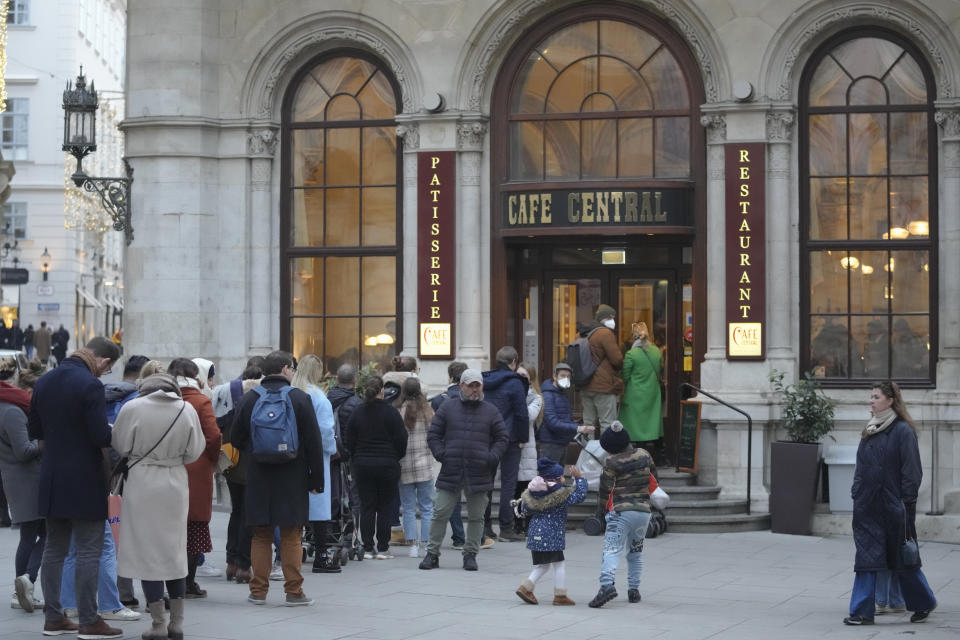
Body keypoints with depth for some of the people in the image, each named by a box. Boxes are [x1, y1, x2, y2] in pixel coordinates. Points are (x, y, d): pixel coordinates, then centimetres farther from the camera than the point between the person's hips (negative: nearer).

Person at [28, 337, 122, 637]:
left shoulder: (44, 382, 6)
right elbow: (101, 436, -20)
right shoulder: (90, 385, -18)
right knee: (89, 551, -1)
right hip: (84, 482, -7)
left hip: (52, 481, 7)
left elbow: (35, 431, 13)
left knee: (54, 549, 13)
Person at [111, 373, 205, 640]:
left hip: (142, 483, -3)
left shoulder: (132, 408, -12)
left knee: (148, 551, 3)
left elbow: (120, 446, -2)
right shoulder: (187, 410, -5)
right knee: (175, 549, 13)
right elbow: (194, 451, 2)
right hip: (175, 483, 3)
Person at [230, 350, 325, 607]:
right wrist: (316, 479, 0)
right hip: (292, 477, -2)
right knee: (291, 536, 3)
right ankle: (293, 592, 4)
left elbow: (236, 439, 7)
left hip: (258, 477, 2)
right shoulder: (299, 398, -5)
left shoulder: (249, 398, 1)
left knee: (261, 535, 9)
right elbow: (313, 442, -5)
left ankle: (258, 590, 9)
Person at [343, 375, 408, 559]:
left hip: (362, 465, 3)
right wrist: (396, 458, 9)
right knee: (385, 507, 3)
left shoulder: (357, 413, 1)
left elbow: (349, 441, 4)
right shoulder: (390, 412, -8)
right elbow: (401, 439, -7)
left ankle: (367, 548, 5)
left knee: (366, 507, 7)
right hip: (387, 464, -3)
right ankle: (382, 549, 2)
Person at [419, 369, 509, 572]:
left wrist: (492, 458, -4)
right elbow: (433, 435, 8)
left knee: (476, 516, 6)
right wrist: (441, 455, -5)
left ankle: (470, 555, 17)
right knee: (440, 513, 0)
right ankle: (432, 553, 8)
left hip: (479, 473, 1)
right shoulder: (447, 408, 7)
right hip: (450, 472, -1)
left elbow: (502, 438, 10)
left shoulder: (491, 411, 8)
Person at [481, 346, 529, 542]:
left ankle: (485, 526, 13)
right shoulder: (515, 383, -11)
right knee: (508, 482, 0)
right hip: (508, 438, -5)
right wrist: (523, 438, -1)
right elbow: (522, 414, -11)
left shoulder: (484, 381, 6)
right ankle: (506, 528, -1)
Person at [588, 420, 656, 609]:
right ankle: (634, 588, 18)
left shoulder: (612, 462, -8)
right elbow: (654, 478, 19)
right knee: (635, 551, 21)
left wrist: (602, 499, 17)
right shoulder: (643, 454, 8)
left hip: (621, 511, -5)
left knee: (612, 550, -12)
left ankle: (607, 584, -32)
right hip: (644, 510, 5)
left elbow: (605, 490, -5)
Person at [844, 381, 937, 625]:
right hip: (867, 508, 6)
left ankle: (923, 603, 26)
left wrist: (907, 502, -15)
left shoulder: (903, 431, -9)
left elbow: (912, 471, -11)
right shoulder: (869, 431, 12)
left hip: (893, 506, -6)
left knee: (903, 559, 7)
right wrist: (856, 493, 9)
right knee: (866, 558, 0)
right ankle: (862, 612, -1)